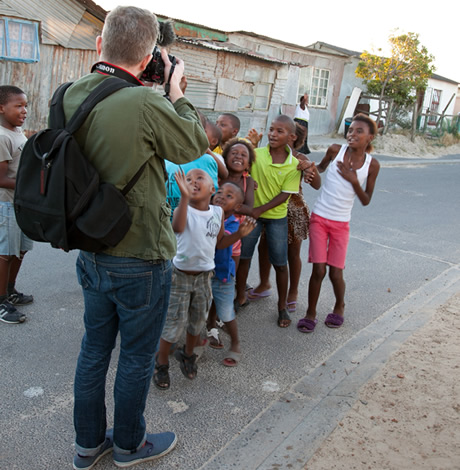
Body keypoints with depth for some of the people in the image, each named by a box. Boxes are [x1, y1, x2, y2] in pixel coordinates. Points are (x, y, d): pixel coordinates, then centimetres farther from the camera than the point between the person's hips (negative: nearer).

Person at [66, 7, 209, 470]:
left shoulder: (70, 94, -3)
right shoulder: (144, 103, -25)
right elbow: (195, 146, -9)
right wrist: (175, 91, 1)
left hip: (91, 253, 7)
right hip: (140, 259, -7)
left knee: (95, 347, 21)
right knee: (136, 356, 13)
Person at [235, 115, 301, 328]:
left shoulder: (293, 165, -12)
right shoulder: (256, 154, -10)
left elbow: (284, 195, -13)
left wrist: (260, 209, -19)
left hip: (277, 217, -1)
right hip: (251, 212, 2)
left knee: (280, 263, 5)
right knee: (243, 256, 10)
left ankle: (282, 307, 23)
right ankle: (241, 297, 31)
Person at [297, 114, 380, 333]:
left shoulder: (372, 164, -3)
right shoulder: (336, 150, -5)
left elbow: (366, 201, 1)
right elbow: (320, 168, 16)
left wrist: (354, 181, -15)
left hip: (341, 223, 1)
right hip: (319, 217, 0)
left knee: (335, 273, 3)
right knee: (318, 270, -5)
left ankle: (339, 307, 33)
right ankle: (311, 313, 16)